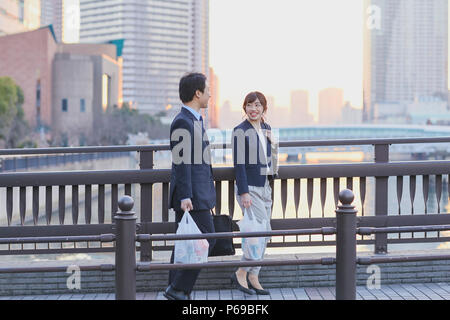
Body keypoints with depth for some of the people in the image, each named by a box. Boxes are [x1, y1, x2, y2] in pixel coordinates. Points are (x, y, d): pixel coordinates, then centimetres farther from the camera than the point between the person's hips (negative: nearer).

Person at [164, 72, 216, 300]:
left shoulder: (195, 120, 18)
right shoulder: (182, 122, -14)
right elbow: (181, 163, -19)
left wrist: (207, 192, 26)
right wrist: (185, 196, -22)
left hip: (198, 193, 10)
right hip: (191, 195, -10)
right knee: (205, 240, -10)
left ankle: (177, 293, 13)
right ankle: (178, 288, -7)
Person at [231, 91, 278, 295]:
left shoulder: (266, 129, 11)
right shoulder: (241, 131, -10)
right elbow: (239, 164, -15)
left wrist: (272, 142, 7)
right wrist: (244, 193, -19)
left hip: (264, 187, 8)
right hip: (248, 188, -8)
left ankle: (253, 278, 15)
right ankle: (240, 273, -2)